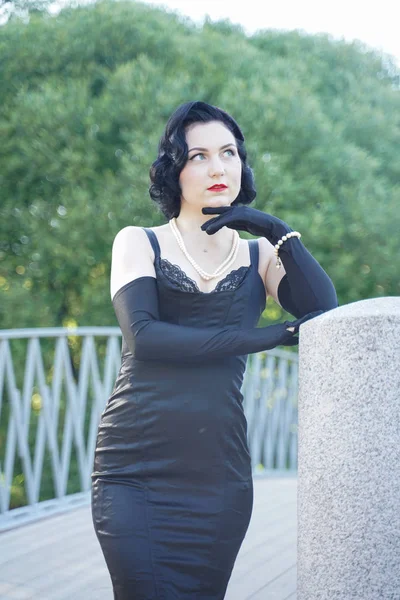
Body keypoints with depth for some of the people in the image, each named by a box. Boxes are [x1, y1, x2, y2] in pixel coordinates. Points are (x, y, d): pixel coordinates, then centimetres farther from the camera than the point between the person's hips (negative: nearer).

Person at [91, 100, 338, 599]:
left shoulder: (259, 254, 13)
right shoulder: (138, 243, 8)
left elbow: (323, 313, -5)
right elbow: (143, 334, -10)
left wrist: (276, 231, -8)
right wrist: (263, 337, -11)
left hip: (218, 474, 2)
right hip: (135, 469, -2)